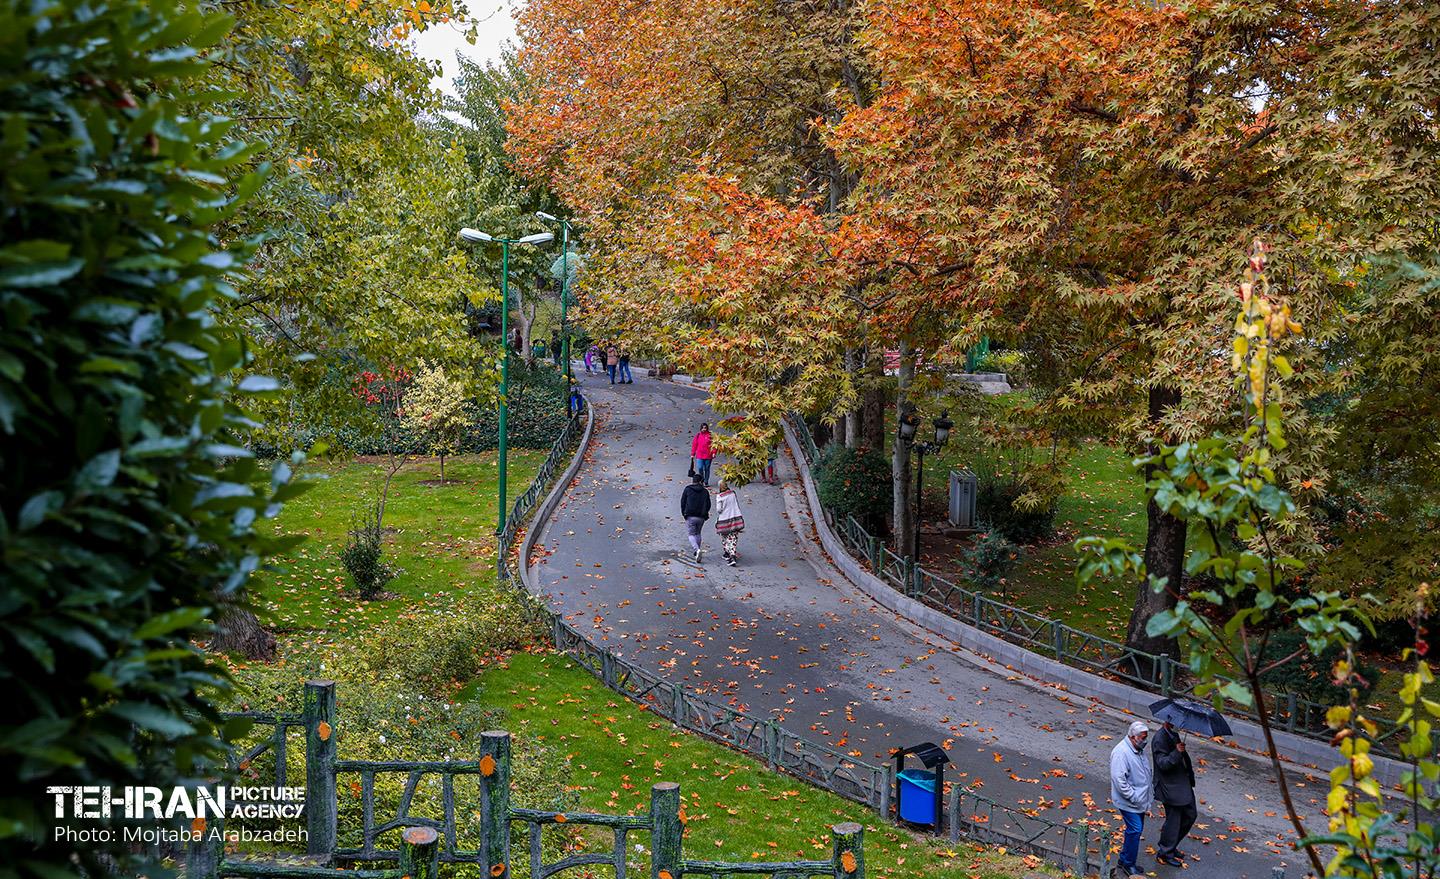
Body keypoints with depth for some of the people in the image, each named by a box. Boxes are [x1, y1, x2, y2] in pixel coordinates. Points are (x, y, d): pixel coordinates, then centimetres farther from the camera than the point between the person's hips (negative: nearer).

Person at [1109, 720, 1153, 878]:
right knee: (1135, 830, -9)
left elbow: (1148, 770, 26)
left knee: (1137, 829, 14)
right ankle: (1127, 863, 5)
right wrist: (1133, 797, -23)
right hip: (1128, 801, -9)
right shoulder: (1121, 752, -24)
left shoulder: (1139, 749, 7)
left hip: (1140, 799, 9)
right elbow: (1119, 779, -26)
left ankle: (1126, 861, 26)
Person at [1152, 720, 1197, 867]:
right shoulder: (1160, 738, -21)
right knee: (1173, 820, 1)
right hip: (1169, 787, -9)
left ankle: (1171, 847, 32)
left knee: (1190, 815, 16)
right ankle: (1164, 853, 19)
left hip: (1182, 783, 9)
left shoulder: (1174, 734, 8)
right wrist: (1177, 753, -39)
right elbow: (1162, 763, -26)